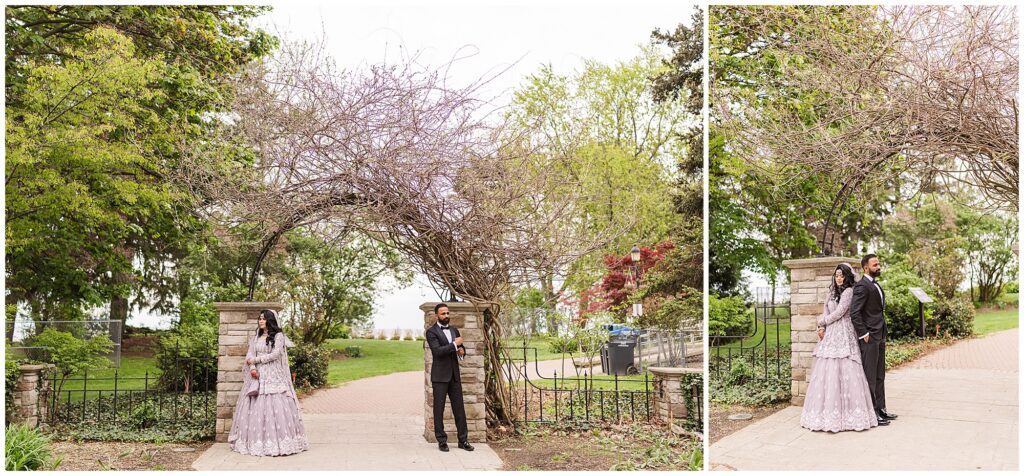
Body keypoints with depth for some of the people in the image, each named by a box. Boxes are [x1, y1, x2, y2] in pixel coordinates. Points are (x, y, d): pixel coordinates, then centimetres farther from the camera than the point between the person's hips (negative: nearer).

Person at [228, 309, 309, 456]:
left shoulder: (278, 336, 2)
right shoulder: (256, 337, 17)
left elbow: (276, 354, -9)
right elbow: (250, 355, 8)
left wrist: (256, 360, -6)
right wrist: (252, 368, -11)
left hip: (273, 376, -5)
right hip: (257, 375, 5)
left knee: (275, 406, -12)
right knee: (255, 408, -3)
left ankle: (278, 441, -11)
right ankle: (256, 441, -1)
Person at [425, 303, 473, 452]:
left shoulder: (454, 330, 14)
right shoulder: (431, 332, -6)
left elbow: (460, 348, 22)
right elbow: (437, 351, -19)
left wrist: (462, 350, -1)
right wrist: (454, 344, -18)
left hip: (454, 375, 5)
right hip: (440, 376, -5)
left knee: (459, 408, 5)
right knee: (439, 408, 1)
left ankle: (463, 440, 10)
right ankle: (441, 441, 7)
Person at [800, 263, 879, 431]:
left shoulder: (848, 291, -4)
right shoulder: (832, 291, 18)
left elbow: (839, 312, -10)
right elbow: (826, 311, 13)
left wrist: (822, 322, 2)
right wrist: (822, 328, -3)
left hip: (843, 335, -7)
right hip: (830, 335, 7)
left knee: (843, 372, -9)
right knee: (826, 372, 3)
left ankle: (846, 412, -4)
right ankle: (829, 409, 7)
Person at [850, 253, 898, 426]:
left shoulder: (876, 285, 17)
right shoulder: (862, 286, -15)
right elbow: (854, 313, -21)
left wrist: (882, 334, 15)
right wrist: (864, 334, -18)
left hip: (879, 336, 10)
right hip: (869, 337, -10)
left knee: (879, 376, 15)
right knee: (870, 376, -4)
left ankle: (880, 409, 23)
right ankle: (870, 413, 1)